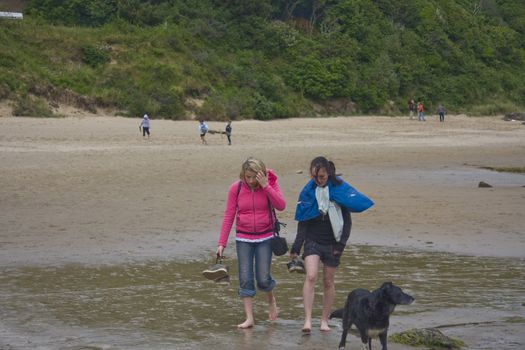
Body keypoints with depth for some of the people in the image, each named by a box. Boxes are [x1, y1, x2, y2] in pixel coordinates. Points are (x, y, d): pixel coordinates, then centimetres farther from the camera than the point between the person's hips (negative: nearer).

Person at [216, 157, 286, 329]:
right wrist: (222, 243, -7)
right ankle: (249, 318, 3)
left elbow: (281, 205, -19)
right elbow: (228, 216, -3)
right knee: (245, 279, -3)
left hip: (264, 237, -1)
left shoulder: (270, 184, -7)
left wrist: (265, 186, -26)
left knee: (263, 279, -3)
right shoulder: (236, 188, -6)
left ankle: (271, 299, 31)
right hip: (243, 238, 1)